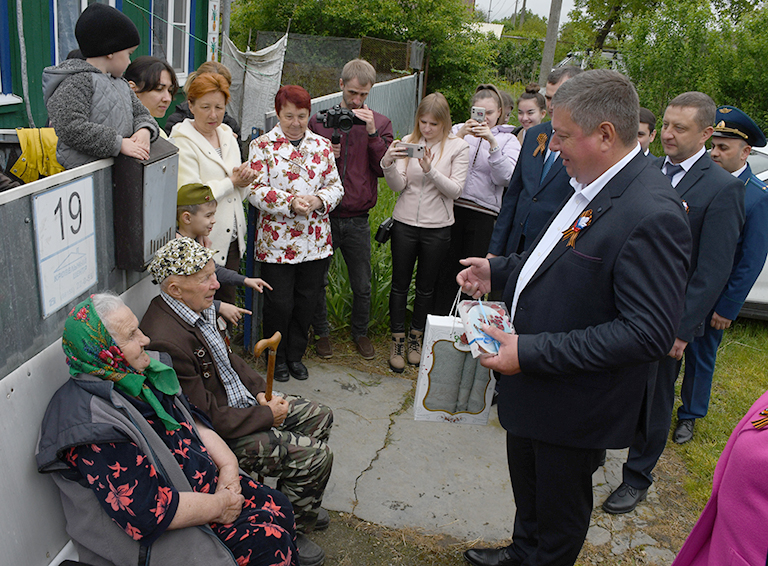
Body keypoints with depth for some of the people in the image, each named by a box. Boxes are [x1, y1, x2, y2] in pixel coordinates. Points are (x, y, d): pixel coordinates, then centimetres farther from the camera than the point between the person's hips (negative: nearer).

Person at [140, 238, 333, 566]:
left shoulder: (198, 308, -2)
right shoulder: (165, 341, -31)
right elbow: (208, 418, -27)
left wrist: (260, 391, 1)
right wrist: (266, 415, -17)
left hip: (240, 402, 10)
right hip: (218, 436, -10)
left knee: (319, 417, 15)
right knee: (316, 455, -14)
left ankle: (297, 503, 32)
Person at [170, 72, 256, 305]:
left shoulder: (227, 135, 13)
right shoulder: (183, 142, -10)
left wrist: (243, 179, -4)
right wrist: (231, 182, -10)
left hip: (231, 239, 7)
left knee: (227, 305, 11)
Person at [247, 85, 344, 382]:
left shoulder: (322, 145, 10)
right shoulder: (262, 145, -1)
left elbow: (336, 186, 8)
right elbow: (256, 190, -8)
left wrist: (319, 200, -13)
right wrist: (290, 202, -21)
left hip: (316, 241, 4)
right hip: (276, 241, -3)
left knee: (307, 300, 11)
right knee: (279, 303, 3)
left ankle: (296, 355, 30)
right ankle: (277, 358, 25)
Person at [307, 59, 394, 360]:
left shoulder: (380, 123, 3)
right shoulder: (319, 121, 2)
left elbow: (383, 169, -7)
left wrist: (372, 132, -17)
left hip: (357, 220, 0)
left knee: (362, 286, 9)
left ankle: (360, 332, 33)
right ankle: (322, 332, 30)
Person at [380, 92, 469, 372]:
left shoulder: (458, 147, -4)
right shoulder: (408, 142, -1)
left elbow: (455, 190, -11)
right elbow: (398, 186, -7)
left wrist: (430, 170, -25)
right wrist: (388, 164, -26)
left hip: (437, 228, -1)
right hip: (405, 223, 1)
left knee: (426, 287, 13)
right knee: (400, 284, 7)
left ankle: (415, 338, 31)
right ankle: (397, 340, 22)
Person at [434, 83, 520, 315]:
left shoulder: (508, 140, 6)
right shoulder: (458, 130, 9)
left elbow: (505, 178, -8)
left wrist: (492, 143, -18)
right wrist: (460, 135, -15)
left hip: (483, 215, -1)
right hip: (451, 207, 1)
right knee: (445, 270, 5)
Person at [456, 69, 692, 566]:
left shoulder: (652, 215, -29)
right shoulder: (591, 185, -1)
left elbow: (648, 333, -30)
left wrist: (530, 352, -30)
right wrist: (499, 271, 4)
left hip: (573, 408, -9)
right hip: (534, 384, 9)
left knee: (559, 509, 18)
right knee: (526, 485, 31)